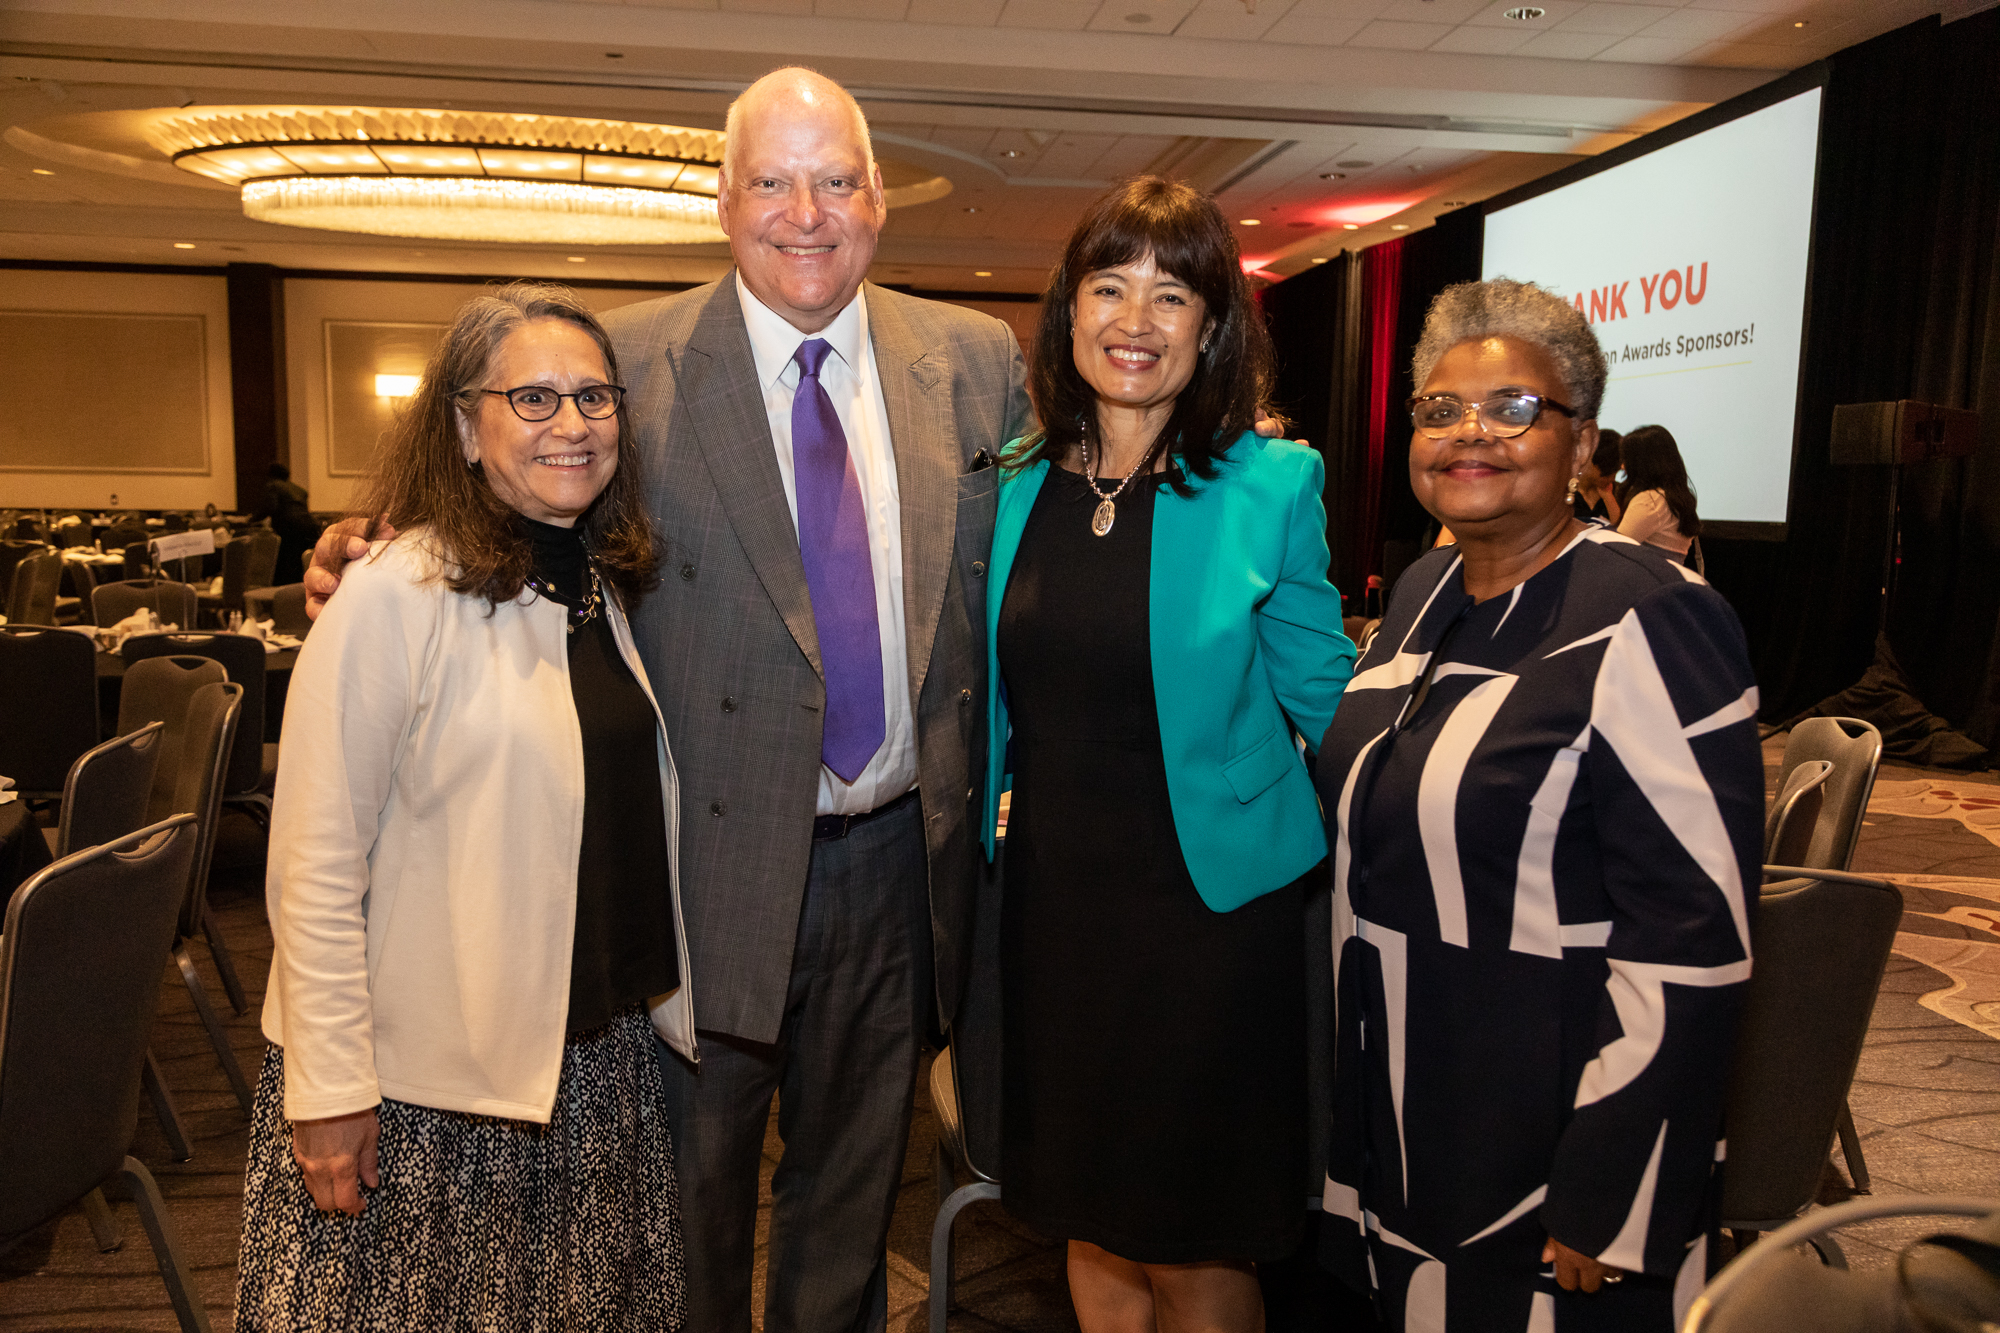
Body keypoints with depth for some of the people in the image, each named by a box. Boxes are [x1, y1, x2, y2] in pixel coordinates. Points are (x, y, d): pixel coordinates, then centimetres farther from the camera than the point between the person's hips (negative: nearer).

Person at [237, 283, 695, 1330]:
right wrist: (328, 1087, -16)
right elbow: (315, 869, -16)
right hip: (426, 1083, -6)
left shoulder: (606, 589, 6)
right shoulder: (396, 596, -16)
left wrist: (668, 996, 13)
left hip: (597, 1055, 7)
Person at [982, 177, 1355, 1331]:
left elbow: (1327, 700, -1)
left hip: (1211, 908, -3)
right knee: (1093, 1234, 20)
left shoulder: (1272, 486, -9)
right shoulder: (1015, 483, 2)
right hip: (1052, 901, 4)